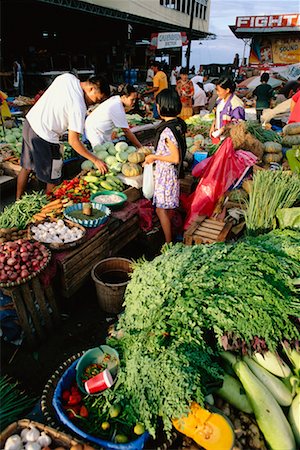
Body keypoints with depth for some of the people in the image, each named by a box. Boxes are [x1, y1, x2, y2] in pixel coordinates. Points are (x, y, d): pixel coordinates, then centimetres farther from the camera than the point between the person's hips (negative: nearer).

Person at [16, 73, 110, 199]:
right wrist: (95, 160, -16)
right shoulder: (79, 106, -22)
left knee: (26, 167, 23)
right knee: (53, 180, 6)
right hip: (44, 136, -9)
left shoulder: (67, 77, 0)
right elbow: (73, 141, -22)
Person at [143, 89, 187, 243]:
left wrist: (154, 157, -15)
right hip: (172, 172, 10)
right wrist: (154, 156, 16)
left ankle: (168, 244, 13)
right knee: (167, 208, 22)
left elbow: (175, 158, -25)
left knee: (161, 209, 2)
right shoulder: (179, 123, 3)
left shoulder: (167, 130, -25)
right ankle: (169, 237, 40)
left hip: (165, 173, -10)